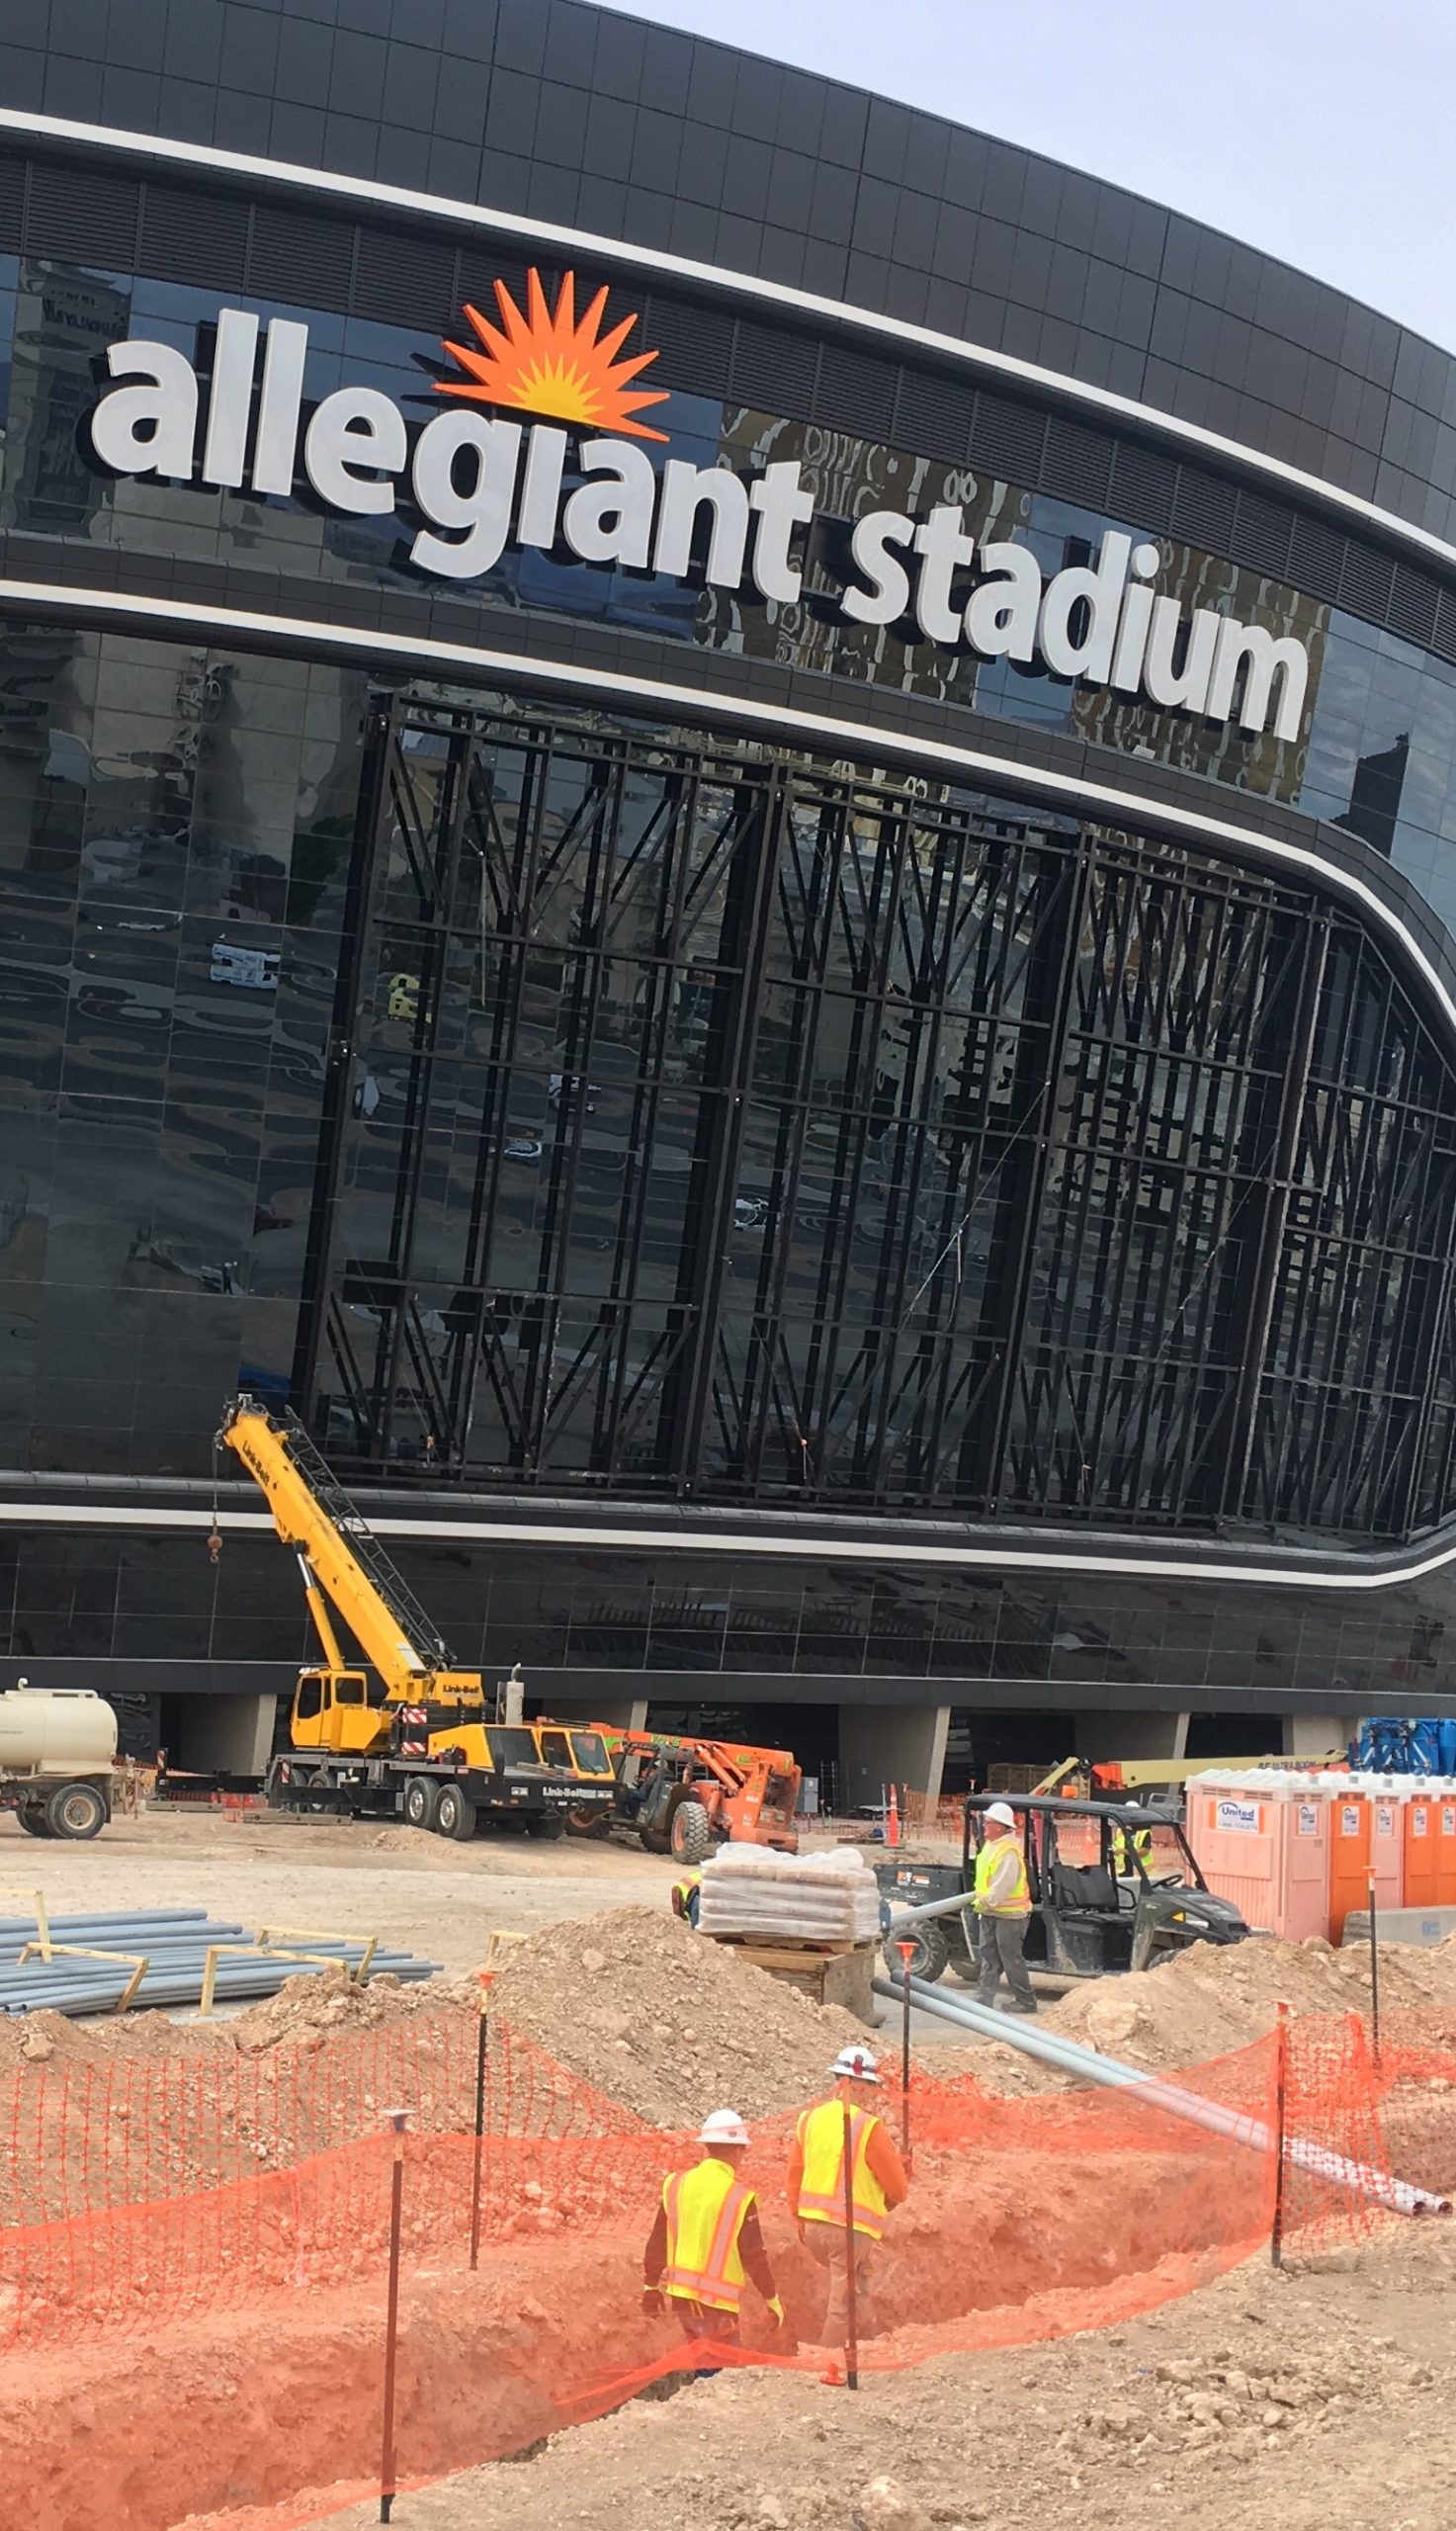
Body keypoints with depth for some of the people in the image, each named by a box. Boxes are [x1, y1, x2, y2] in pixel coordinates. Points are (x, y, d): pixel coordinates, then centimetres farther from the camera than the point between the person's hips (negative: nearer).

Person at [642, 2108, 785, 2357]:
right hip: (718, 2303, -5)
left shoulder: (675, 2185, 0)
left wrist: (651, 2286, 20)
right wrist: (773, 2301, 4)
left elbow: (657, 2242, 7)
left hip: (680, 2298, 5)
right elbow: (754, 2256, -9)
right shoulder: (740, 2198, -14)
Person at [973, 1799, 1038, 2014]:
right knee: (988, 1956, 10)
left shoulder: (1009, 1851, -22)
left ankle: (1025, 2001, 9)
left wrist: (985, 1902, -19)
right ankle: (983, 1998, 13)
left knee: (1011, 1959, -1)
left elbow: (1004, 1885, -25)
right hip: (990, 1912, 10)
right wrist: (980, 1898, 10)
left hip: (1008, 1913, -10)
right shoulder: (990, 1844, 10)